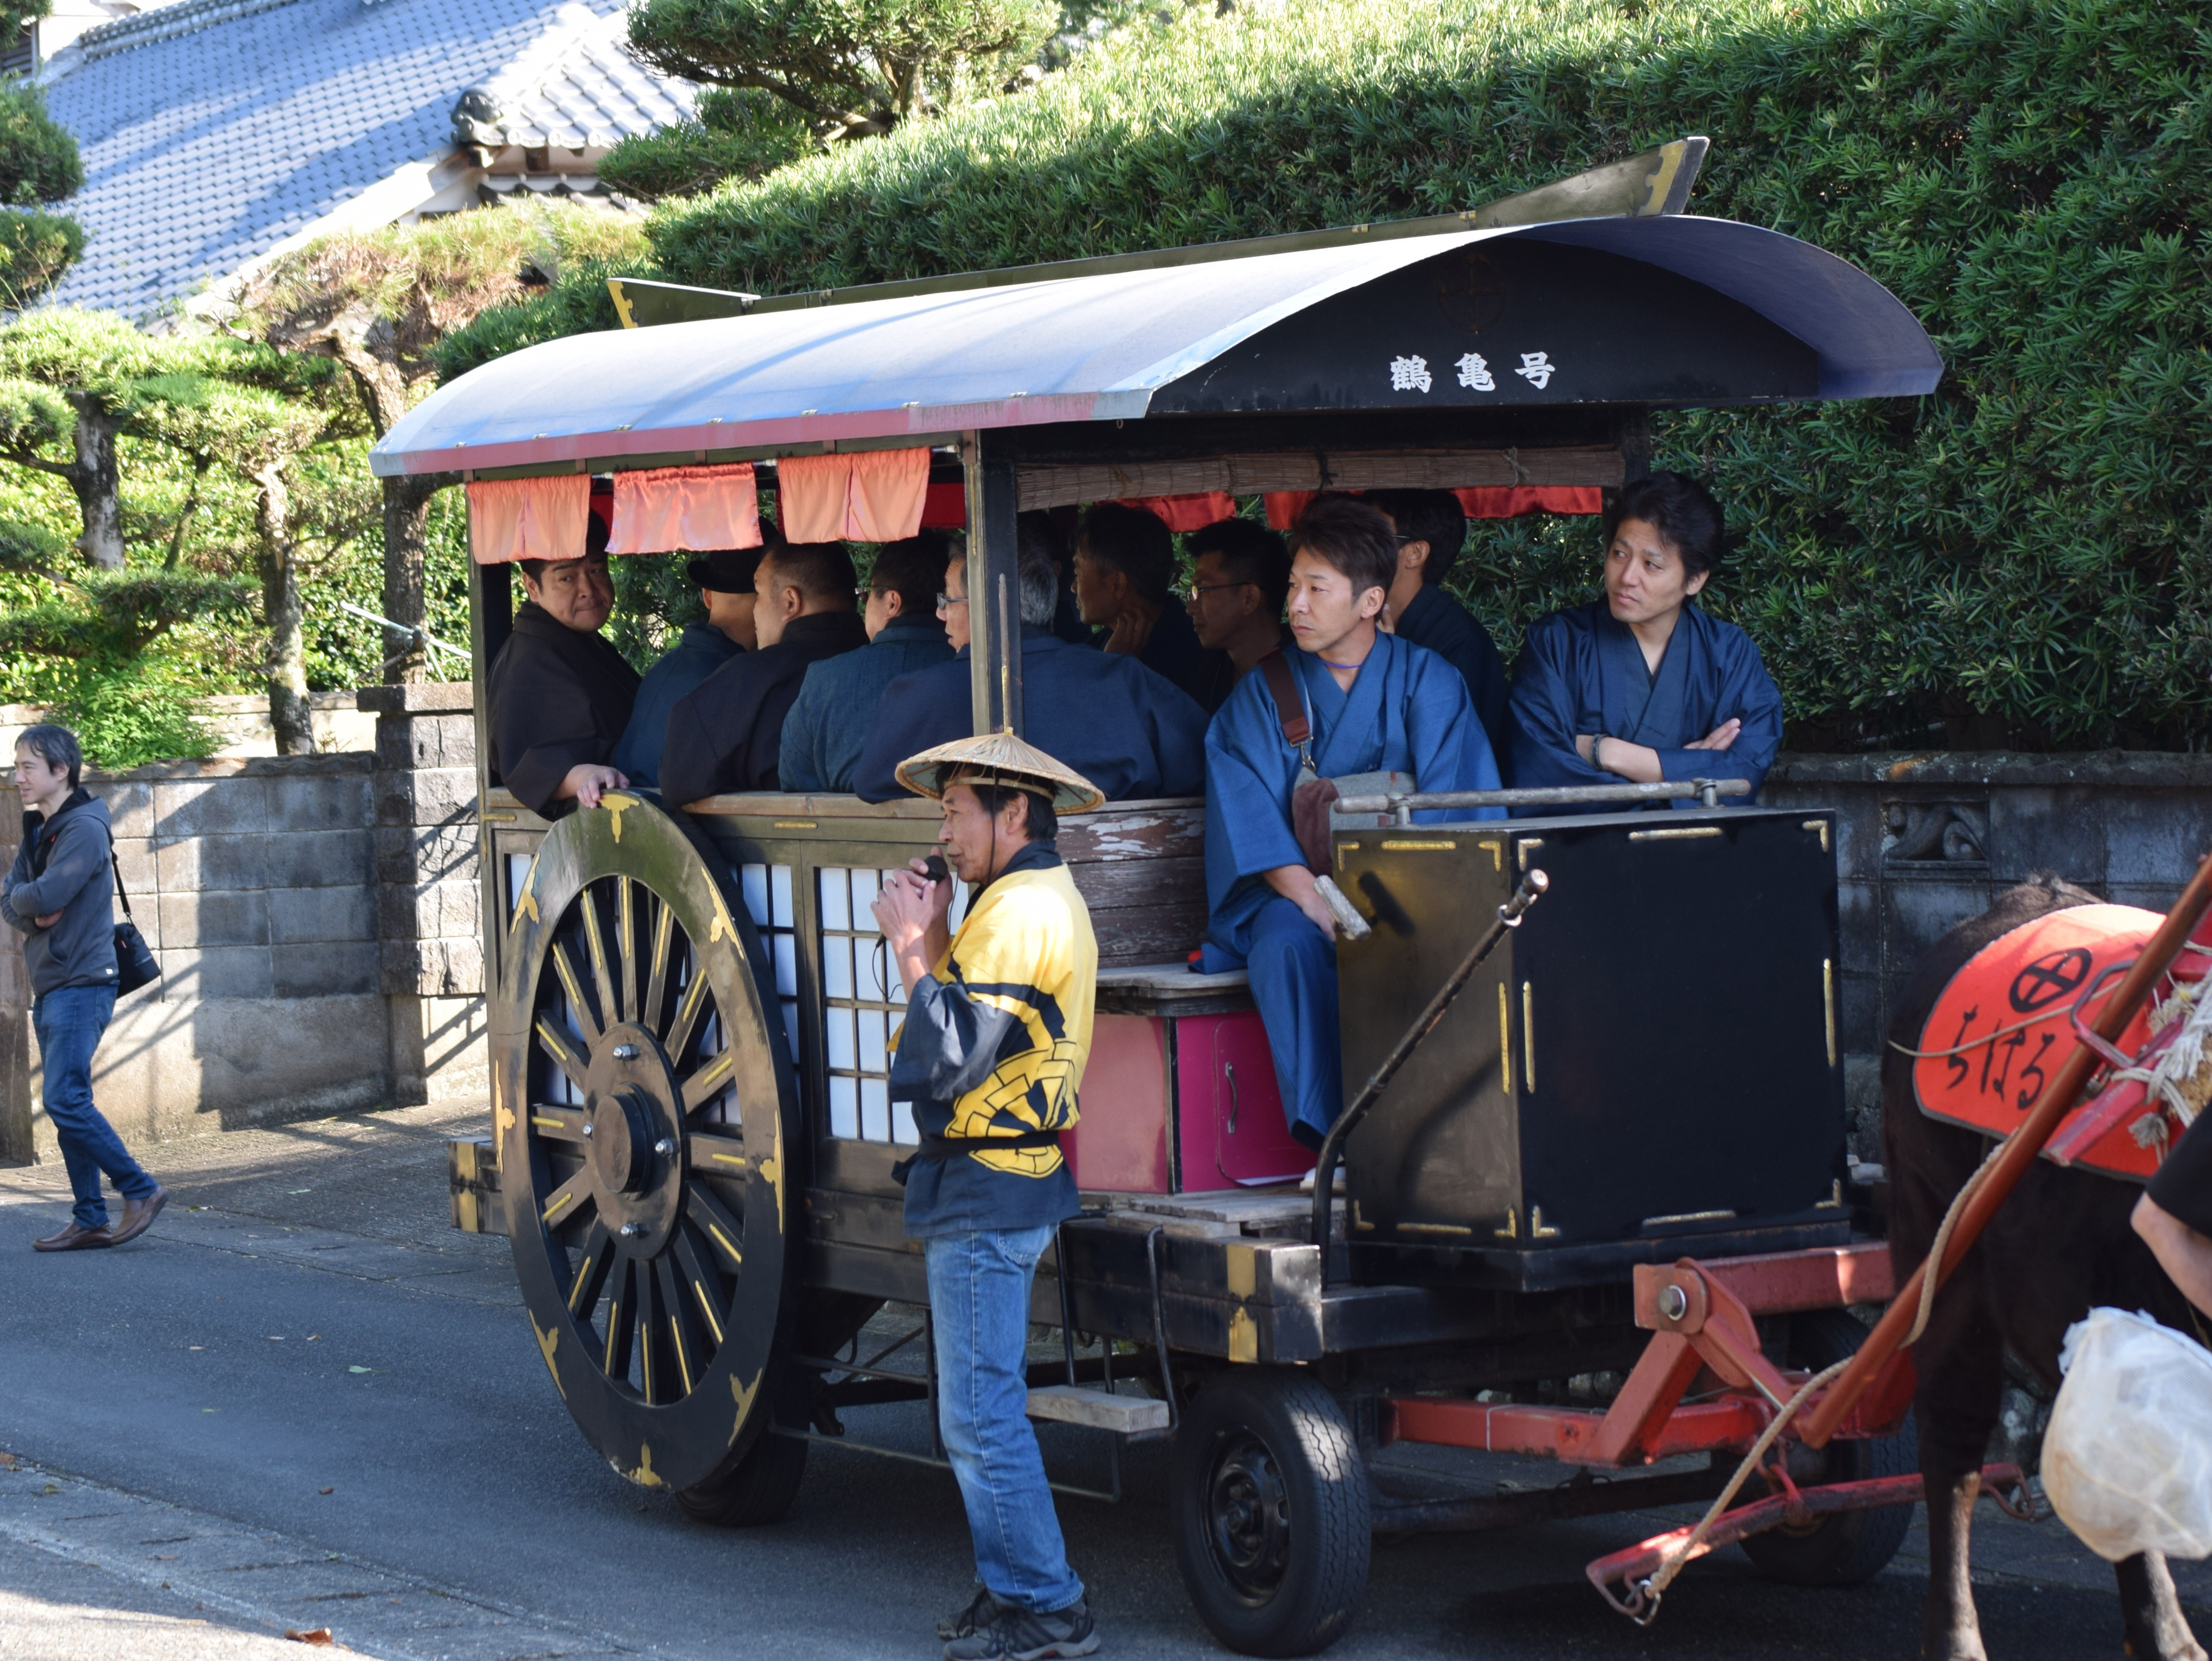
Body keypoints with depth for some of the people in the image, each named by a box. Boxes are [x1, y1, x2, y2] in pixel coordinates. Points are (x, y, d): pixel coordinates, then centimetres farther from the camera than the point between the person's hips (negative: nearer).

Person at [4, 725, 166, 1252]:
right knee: (68, 1105, 8)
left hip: (81, 985, -9)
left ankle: (140, 1190, -7)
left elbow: (46, 896, -24)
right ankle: (90, 1221, 11)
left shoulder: (84, 831, -13)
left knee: (66, 1100, -15)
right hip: (49, 987, 9)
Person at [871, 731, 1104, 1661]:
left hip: (985, 1198, -11)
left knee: (980, 1415, -7)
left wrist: (913, 948, -15)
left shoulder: (1021, 912, -17)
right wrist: (932, 939, 6)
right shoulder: (1043, 900, 17)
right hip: (1008, 1188, 11)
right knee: (982, 1409, 16)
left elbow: (948, 1059, -23)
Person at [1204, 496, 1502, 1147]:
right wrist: (1323, 910, -21)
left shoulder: (1426, 681, 5)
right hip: (1297, 887, 1)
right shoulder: (1264, 691, 7)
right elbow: (1253, 823, -5)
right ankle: (1330, 1137, -36)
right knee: (1289, 946, -34)